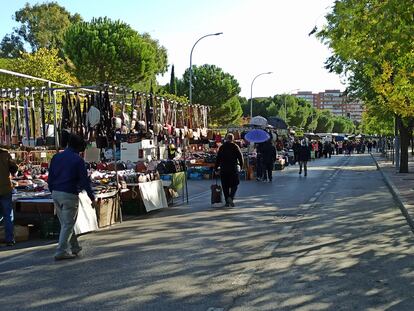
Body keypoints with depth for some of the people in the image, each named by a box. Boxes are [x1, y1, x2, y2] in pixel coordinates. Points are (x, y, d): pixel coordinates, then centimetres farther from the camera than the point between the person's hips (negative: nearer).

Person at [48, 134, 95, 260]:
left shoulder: (56, 157, 9)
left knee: (65, 223, 16)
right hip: (69, 195, -7)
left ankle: (74, 247, 26)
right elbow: (84, 180, -8)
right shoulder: (78, 160, -9)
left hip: (56, 193, 7)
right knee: (68, 224, 1)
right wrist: (91, 196, 1)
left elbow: (50, 178, 12)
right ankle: (62, 251, 0)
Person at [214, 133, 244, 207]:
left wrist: (216, 168, 12)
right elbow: (240, 156, -3)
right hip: (233, 169, -2)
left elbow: (218, 158, 5)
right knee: (234, 185, 5)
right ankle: (231, 197, -17)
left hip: (223, 169, 2)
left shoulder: (221, 147, 5)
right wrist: (241, 165, 11)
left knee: (225, 186, 8)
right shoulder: (235, 146, -2)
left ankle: (227, 201, 9)